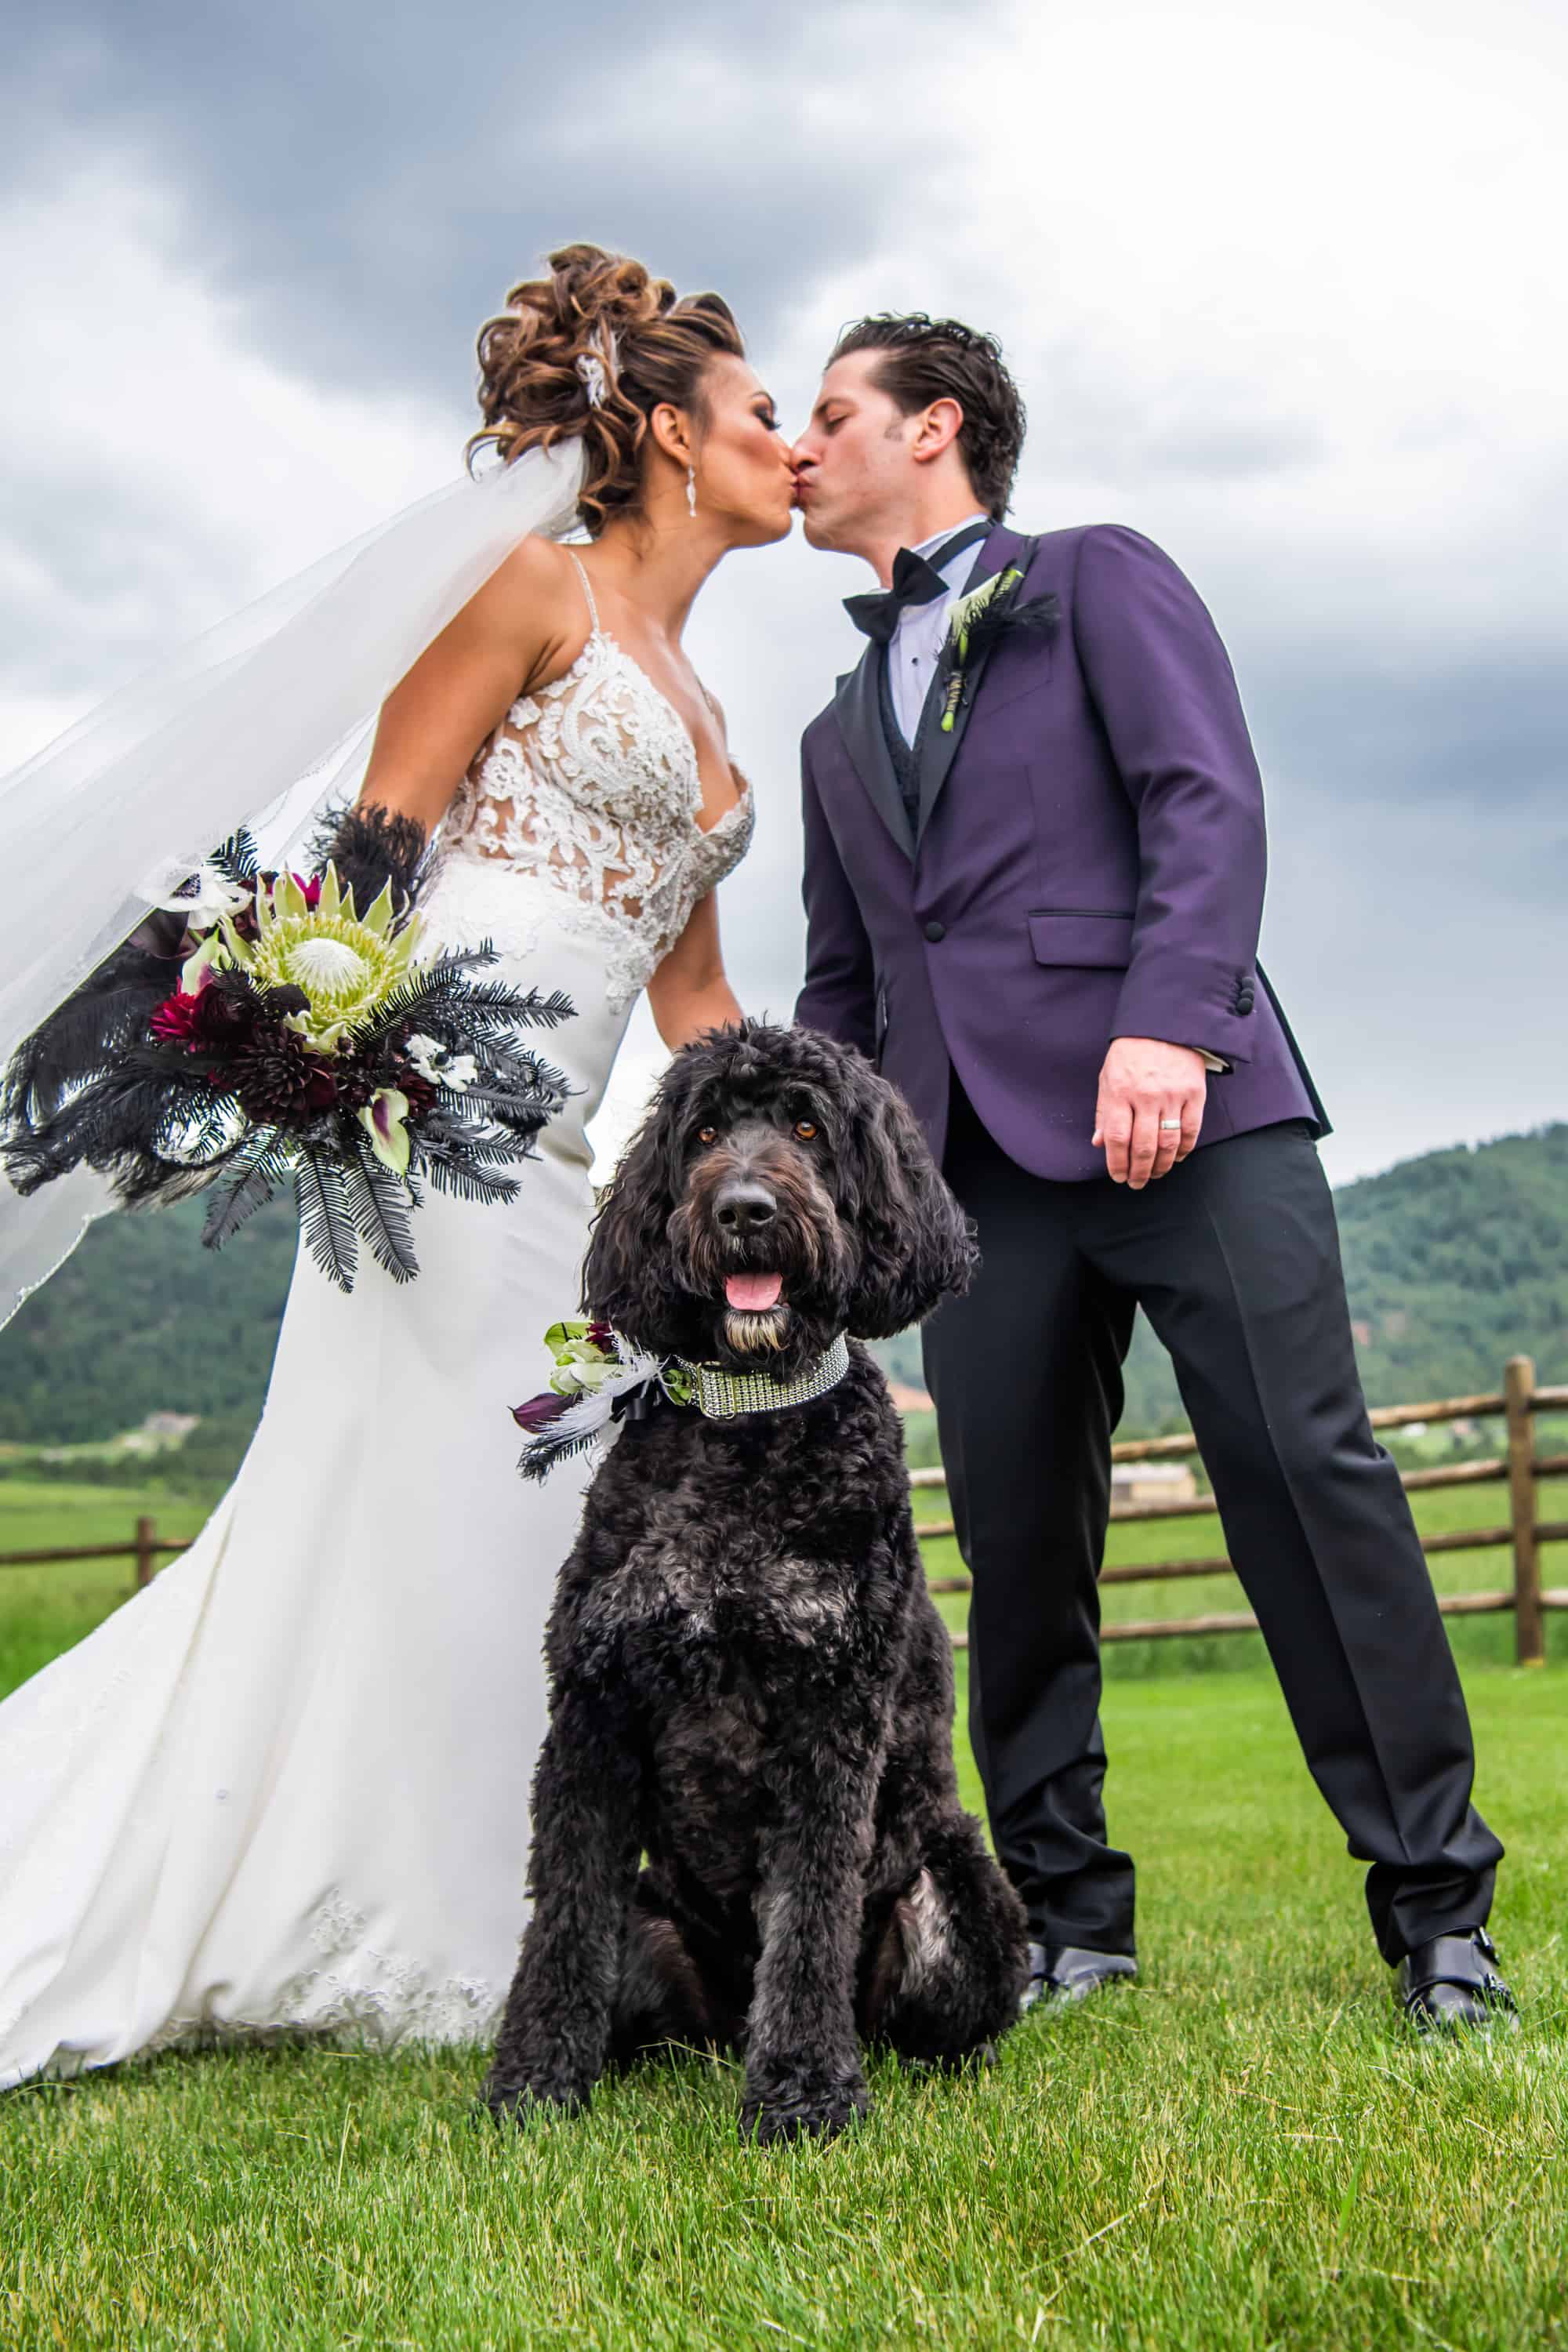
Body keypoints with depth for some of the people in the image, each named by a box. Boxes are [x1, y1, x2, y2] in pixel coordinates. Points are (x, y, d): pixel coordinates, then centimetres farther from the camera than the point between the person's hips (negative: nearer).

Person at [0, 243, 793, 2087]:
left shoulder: (693, 708, 24)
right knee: (396, 1515, -9)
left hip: (552, 1163, 8)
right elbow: (374, 837, -7)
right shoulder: (541, 589, 1)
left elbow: (691, 994, 26)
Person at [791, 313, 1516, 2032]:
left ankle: (1437, 1909, -4)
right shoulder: (838, 734, 30)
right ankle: (1067, 1917, 13)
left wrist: (1165, 1020, -19)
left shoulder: (1098, 580, 12)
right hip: (980, 1159, 6)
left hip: (1186, 1113, -5)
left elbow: (1206, 799, -4)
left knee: (1309, 1475, -11)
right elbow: (840, 988, 29)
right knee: (1015, 1542, 2)